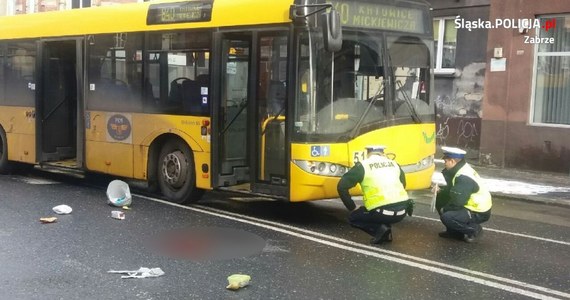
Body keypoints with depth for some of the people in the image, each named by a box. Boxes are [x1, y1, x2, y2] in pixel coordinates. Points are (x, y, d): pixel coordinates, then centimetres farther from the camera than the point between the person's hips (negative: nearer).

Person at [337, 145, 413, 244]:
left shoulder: (362, 166, 6)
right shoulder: (394, 164, 19)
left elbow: (342, 187, 2)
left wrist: (352, 208, 10)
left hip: (383, 212, -5)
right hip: (402, 211, 5)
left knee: (353, 218, 19)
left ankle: (380, 229, -1)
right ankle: (386, 231, 17)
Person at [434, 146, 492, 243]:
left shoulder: (464, 178, -28)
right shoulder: (460, 169, 2)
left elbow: (456, 203, -27)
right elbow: (452, 188, 14)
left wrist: (444, 209, -10)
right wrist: (440, 191, -4)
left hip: (479, 213, -10)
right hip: (470, 205, 10)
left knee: (446, 217, -27)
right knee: (440, 198, 7)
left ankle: (474, 229, -3)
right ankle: (454, 231, 12)